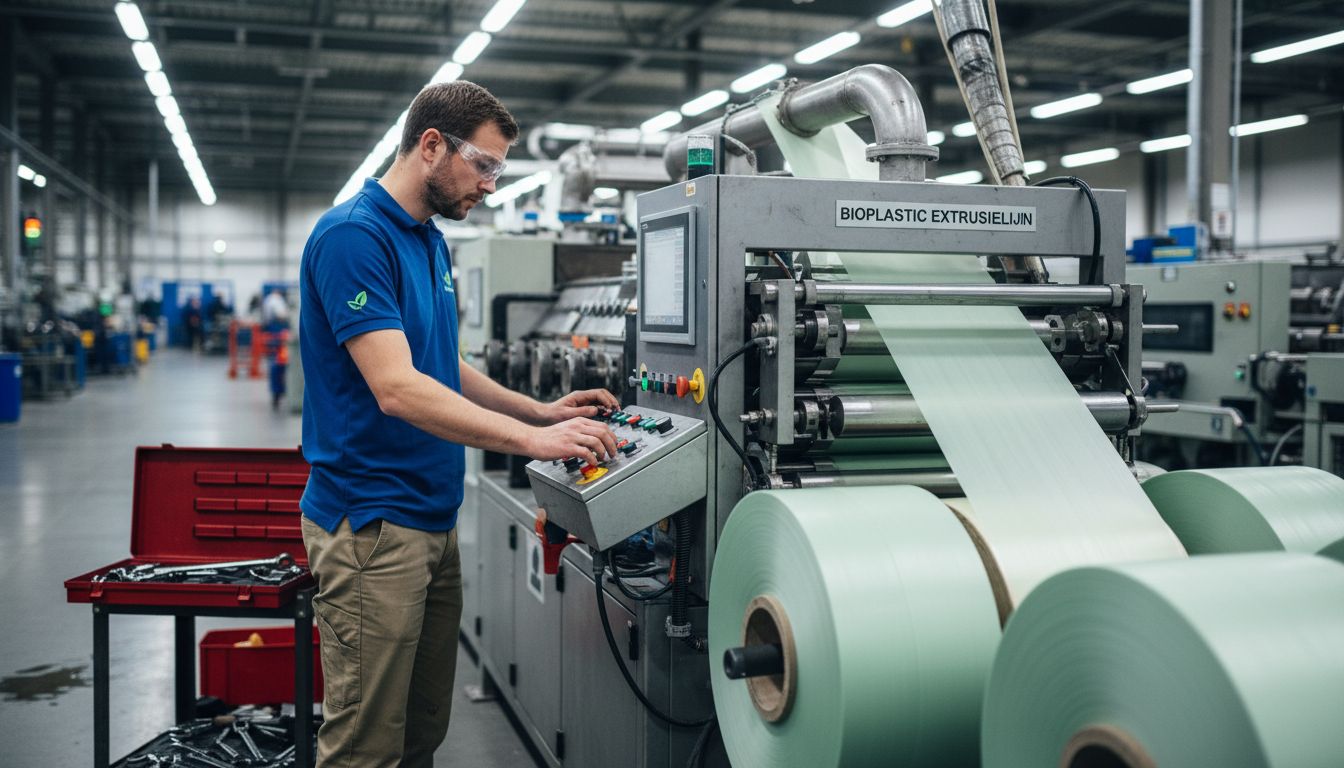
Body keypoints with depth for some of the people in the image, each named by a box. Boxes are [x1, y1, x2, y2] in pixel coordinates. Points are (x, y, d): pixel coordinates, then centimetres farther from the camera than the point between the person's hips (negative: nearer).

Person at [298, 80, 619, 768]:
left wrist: (542, 411, 10)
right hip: (371, 525, -9)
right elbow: (397, 389, -24)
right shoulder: (353, 235, -16)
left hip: (432, 520, 9)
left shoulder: (431, 242, 14)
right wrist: (532, 440, -25)